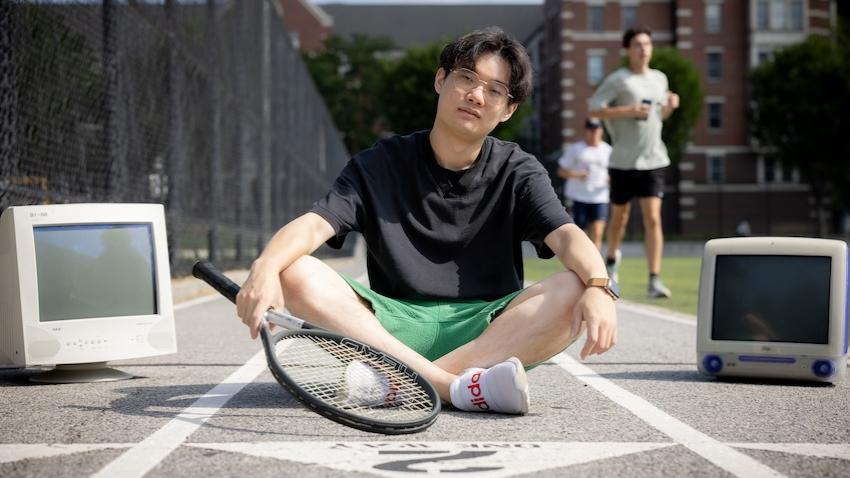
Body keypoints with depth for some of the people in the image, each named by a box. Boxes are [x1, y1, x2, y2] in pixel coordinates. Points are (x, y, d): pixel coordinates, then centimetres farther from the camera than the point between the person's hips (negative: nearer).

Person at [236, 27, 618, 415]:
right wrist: (265, 267, -30)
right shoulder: (380, 165, 6)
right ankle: (457, 387, -38)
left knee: (573, 291, -28)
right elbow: (313, 224, -7)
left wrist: (598, 287, -33)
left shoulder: (517, 174, 7)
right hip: (394, 330, 0)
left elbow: (567, 235, -9)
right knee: (297, 275, -25)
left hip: (490, 331, 0)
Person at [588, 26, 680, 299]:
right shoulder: (617, 80, -5)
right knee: (620, 216, 12)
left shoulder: (660, 79, 12)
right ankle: (612, 257, 42)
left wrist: (670, 106, 3)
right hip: (623, 161, -2)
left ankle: (654, 280, -10)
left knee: (653, 218, -9)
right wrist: (628, 110, -19)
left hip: (653, 161, 3)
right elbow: (594, 109, -10)